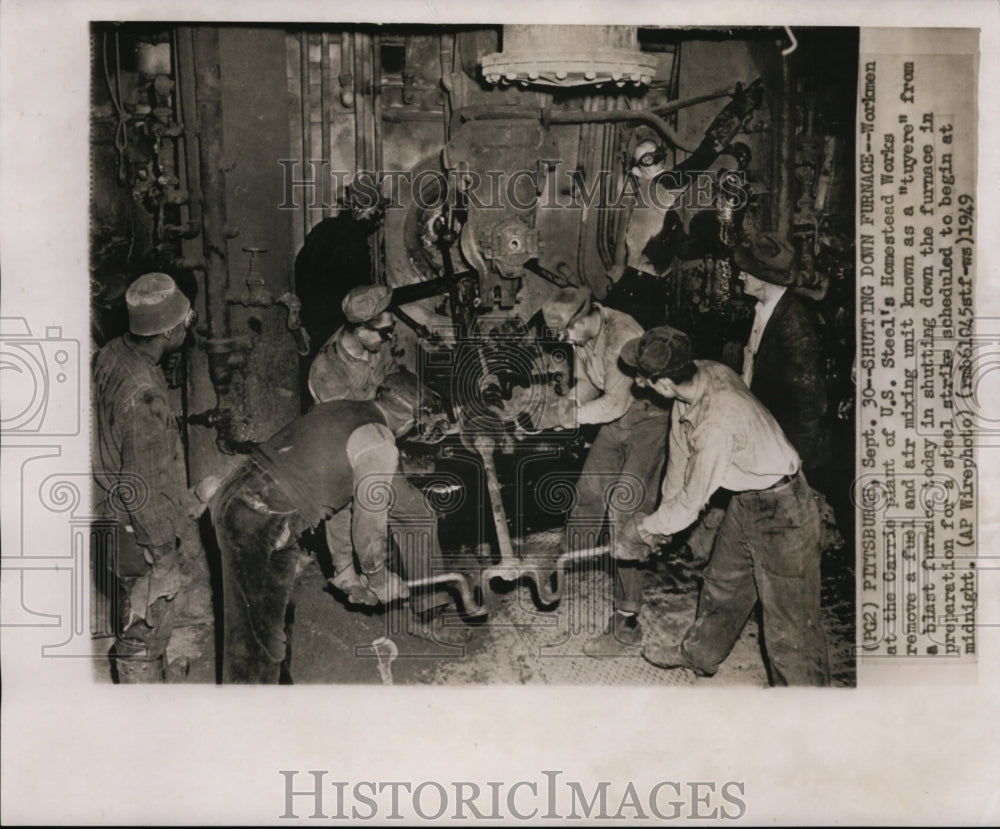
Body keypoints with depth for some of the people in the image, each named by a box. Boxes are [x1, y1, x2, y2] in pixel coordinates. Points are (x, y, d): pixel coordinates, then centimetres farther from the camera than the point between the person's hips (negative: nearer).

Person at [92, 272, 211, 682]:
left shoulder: (112, 355, -7)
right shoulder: (143, 398, -36)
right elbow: (143, 490, -28)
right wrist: (162, 549, -15)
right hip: (142, 529, -9)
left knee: (194, 586, 29)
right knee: (145, 627, 14)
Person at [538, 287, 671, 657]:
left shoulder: (623, 335, -29)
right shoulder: (582, 335, -2)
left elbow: (616, 403, -28)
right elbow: (586, 382, 11)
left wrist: (572, 415, -17)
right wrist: (570, 403, -9)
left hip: (649, 421, -9)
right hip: (617, 422, 9)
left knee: (625, 514, -12)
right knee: (588, 491, 16)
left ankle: (626, 623, -5)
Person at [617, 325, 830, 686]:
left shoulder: (718, 423, -36)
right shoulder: (699, 374, -11)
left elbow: (691, 502, -23)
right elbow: (680, 450, 5)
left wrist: (643, 527, -7)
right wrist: (664, 509, 13)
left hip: (781, 511, -9)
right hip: (745, 500, 9)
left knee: (789, 623, -1)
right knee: (723, 581, 27)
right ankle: (700, 653, 49)